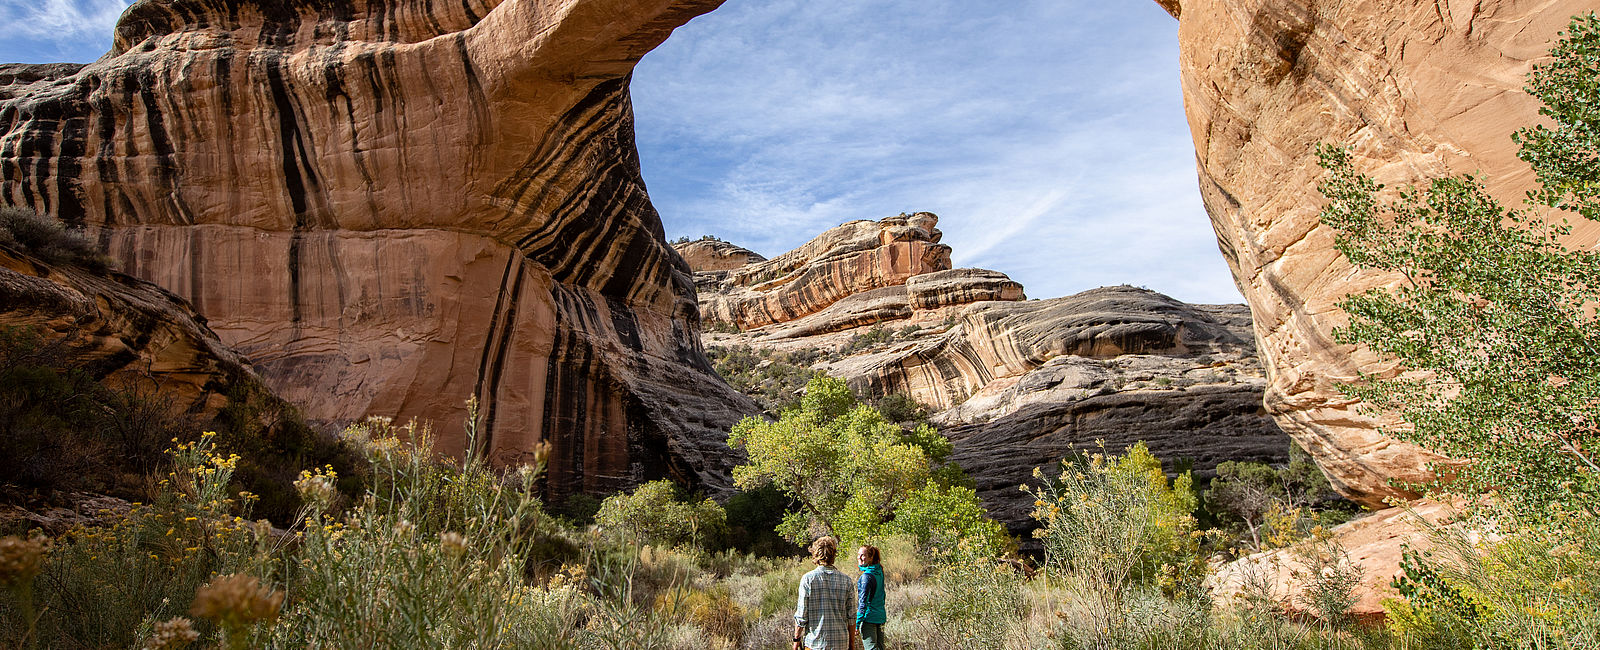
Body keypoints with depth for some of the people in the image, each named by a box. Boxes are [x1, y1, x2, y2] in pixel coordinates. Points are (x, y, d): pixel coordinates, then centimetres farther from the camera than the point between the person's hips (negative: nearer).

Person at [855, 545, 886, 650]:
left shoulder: (867, 576, -17)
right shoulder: (879, 572, 8)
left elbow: (863, 602, -18)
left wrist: (857, 623, -15)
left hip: (869, 618, -8)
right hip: (881, 616, 9)